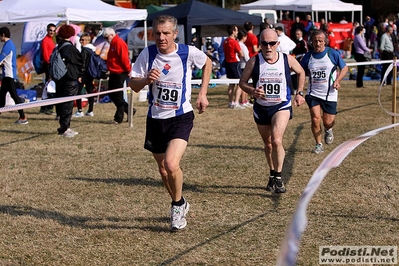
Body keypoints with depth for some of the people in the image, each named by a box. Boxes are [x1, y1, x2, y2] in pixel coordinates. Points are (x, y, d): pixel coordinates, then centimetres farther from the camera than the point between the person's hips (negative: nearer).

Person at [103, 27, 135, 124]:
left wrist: (128, 70, -17)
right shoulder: (113, 44, 15)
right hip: (114, 74, 11)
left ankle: (118, 118, 4)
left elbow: (124, 58, -21)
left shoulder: (119, 43, -17)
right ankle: (129, 111, 20)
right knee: (112, 94, 12)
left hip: (120, 74, -11)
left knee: (118, 96, -4)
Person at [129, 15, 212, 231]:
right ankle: (180, 205, 40)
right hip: (155, 118, 4)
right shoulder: (147, 54, -8)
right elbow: (133, 85, -4)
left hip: (181, 117, -3)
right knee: (163, 168, 14)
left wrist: (202, 93, 6)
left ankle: (178, 205, 5)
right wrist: (146, 79, -26)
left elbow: (207, 63, 11)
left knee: (171, 164, -22)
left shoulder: (188, 52, -11)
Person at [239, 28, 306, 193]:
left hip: (281, 106, -2)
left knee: (276, 141, -23)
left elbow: (301, 73, 12)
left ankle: (278, 178, -11)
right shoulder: (254, 62, -11)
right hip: (261, 108, 2)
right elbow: (242, 82, -2)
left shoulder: (287, 60, -8)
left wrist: (300, 93, 5)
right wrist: (252, 91, -22)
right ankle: (272, 176, 37)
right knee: (268, 144, 17)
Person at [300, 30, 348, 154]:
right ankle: (318, 145, 7)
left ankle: (328, 130, 40)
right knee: (315, 119, -11)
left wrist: (337, 80, -10)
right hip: (313, 93, 1)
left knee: (328, 122, 2)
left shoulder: (333, 53, -6)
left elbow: (344, 68, 4)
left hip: (329, 94, -1)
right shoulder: (308, 56, -1)